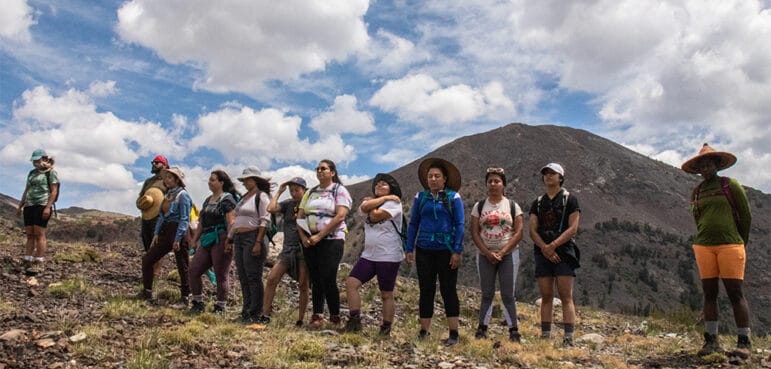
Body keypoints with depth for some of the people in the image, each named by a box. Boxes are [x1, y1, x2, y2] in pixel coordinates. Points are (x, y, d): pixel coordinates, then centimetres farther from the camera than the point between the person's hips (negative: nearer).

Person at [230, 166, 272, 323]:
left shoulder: (261, 196, -6)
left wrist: (258, 243, -20)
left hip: (253, 238, -9)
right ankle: (246, 311, 16)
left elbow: (265, 221, -14)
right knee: (243, 277, 10)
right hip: (239, 239, 9)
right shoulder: (244, 197, 20)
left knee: (253, 277, -6)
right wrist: (230, 238, 19)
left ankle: (256, 314, -1)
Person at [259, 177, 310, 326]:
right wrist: (279, 192, 1)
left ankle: (300, 320, 6)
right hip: (288, 248, 3)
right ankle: (265, 316, -3)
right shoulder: (287, 204, 9)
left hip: (303, 248, -3)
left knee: (304, 285, -2)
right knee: (271, 279, -8)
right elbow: (271, 208, -7)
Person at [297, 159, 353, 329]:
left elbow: (340, 216, -13)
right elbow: (300, 217, 13)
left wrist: (319, 236, -17)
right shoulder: (310, 193, 17)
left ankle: (335, 319, 1)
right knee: (316, 280, 5)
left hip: (331, 240, -5)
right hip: (310, 242, 5)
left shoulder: (339, 191, -1)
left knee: (328, 280, -9)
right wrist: (303, 237, -5)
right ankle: (317, 317, 8)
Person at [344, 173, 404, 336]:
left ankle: (385, 330, 14)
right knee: (351, 283, -7)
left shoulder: (394, 203, -5)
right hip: (368, 255, 6)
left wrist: (372, 203, 0)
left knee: (386, 295, 3)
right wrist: (384, 198, -10)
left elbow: (375, 216, -18)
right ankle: (354, 322, 2)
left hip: (389, 257, -6)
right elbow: (364, 208, -13)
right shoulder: (368, 201, 14)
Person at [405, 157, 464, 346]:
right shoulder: (420, 197, 7)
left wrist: (457, 251, -9)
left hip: (446, 250, -3)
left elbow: (459, 225, -3)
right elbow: (413, 224, 10)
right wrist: (409, 249, 5)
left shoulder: (453, 197, -1)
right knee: (426, 290, 9)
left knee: (448, 290, 2)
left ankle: (453, 333, 8)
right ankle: (424, 330, 17)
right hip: (424, 250, 3)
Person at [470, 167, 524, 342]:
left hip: (508, 254, -1)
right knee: (487, 294, 5)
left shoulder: (513, 206, 2)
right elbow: (474, 232, 0)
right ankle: (482, 328, 11)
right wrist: (488, 253, -12)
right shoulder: (479, 206, 5)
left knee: (508, 295, -1)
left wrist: (502, 252, -14)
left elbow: (518, 232, -4)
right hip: (485, 255, 1)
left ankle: (514, 330, 7)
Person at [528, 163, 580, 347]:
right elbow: (532, 230, 6)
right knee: (546, 297, 5)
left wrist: (553, 245, -15)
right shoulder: (538, 202, 14)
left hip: (563, 252, -4)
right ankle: (545, 337, 8)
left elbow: (573, 228, -6)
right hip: (542, 253, 4)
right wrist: (544, 248, -11)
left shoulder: (569, 199, 3)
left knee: (566, 297, -6)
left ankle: (568, 339, -7)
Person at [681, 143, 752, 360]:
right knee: (709, 293, 4)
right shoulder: (697, 192, 13)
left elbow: (745, 216, 5)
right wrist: (708, 239, 15)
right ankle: (711, 341, 8)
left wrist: (740, 244, 10)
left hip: (730, 245, -4)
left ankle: (744, 343, -2)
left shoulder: (731, 185, 1)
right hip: (703, 246, 4)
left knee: (735, 293, -6)